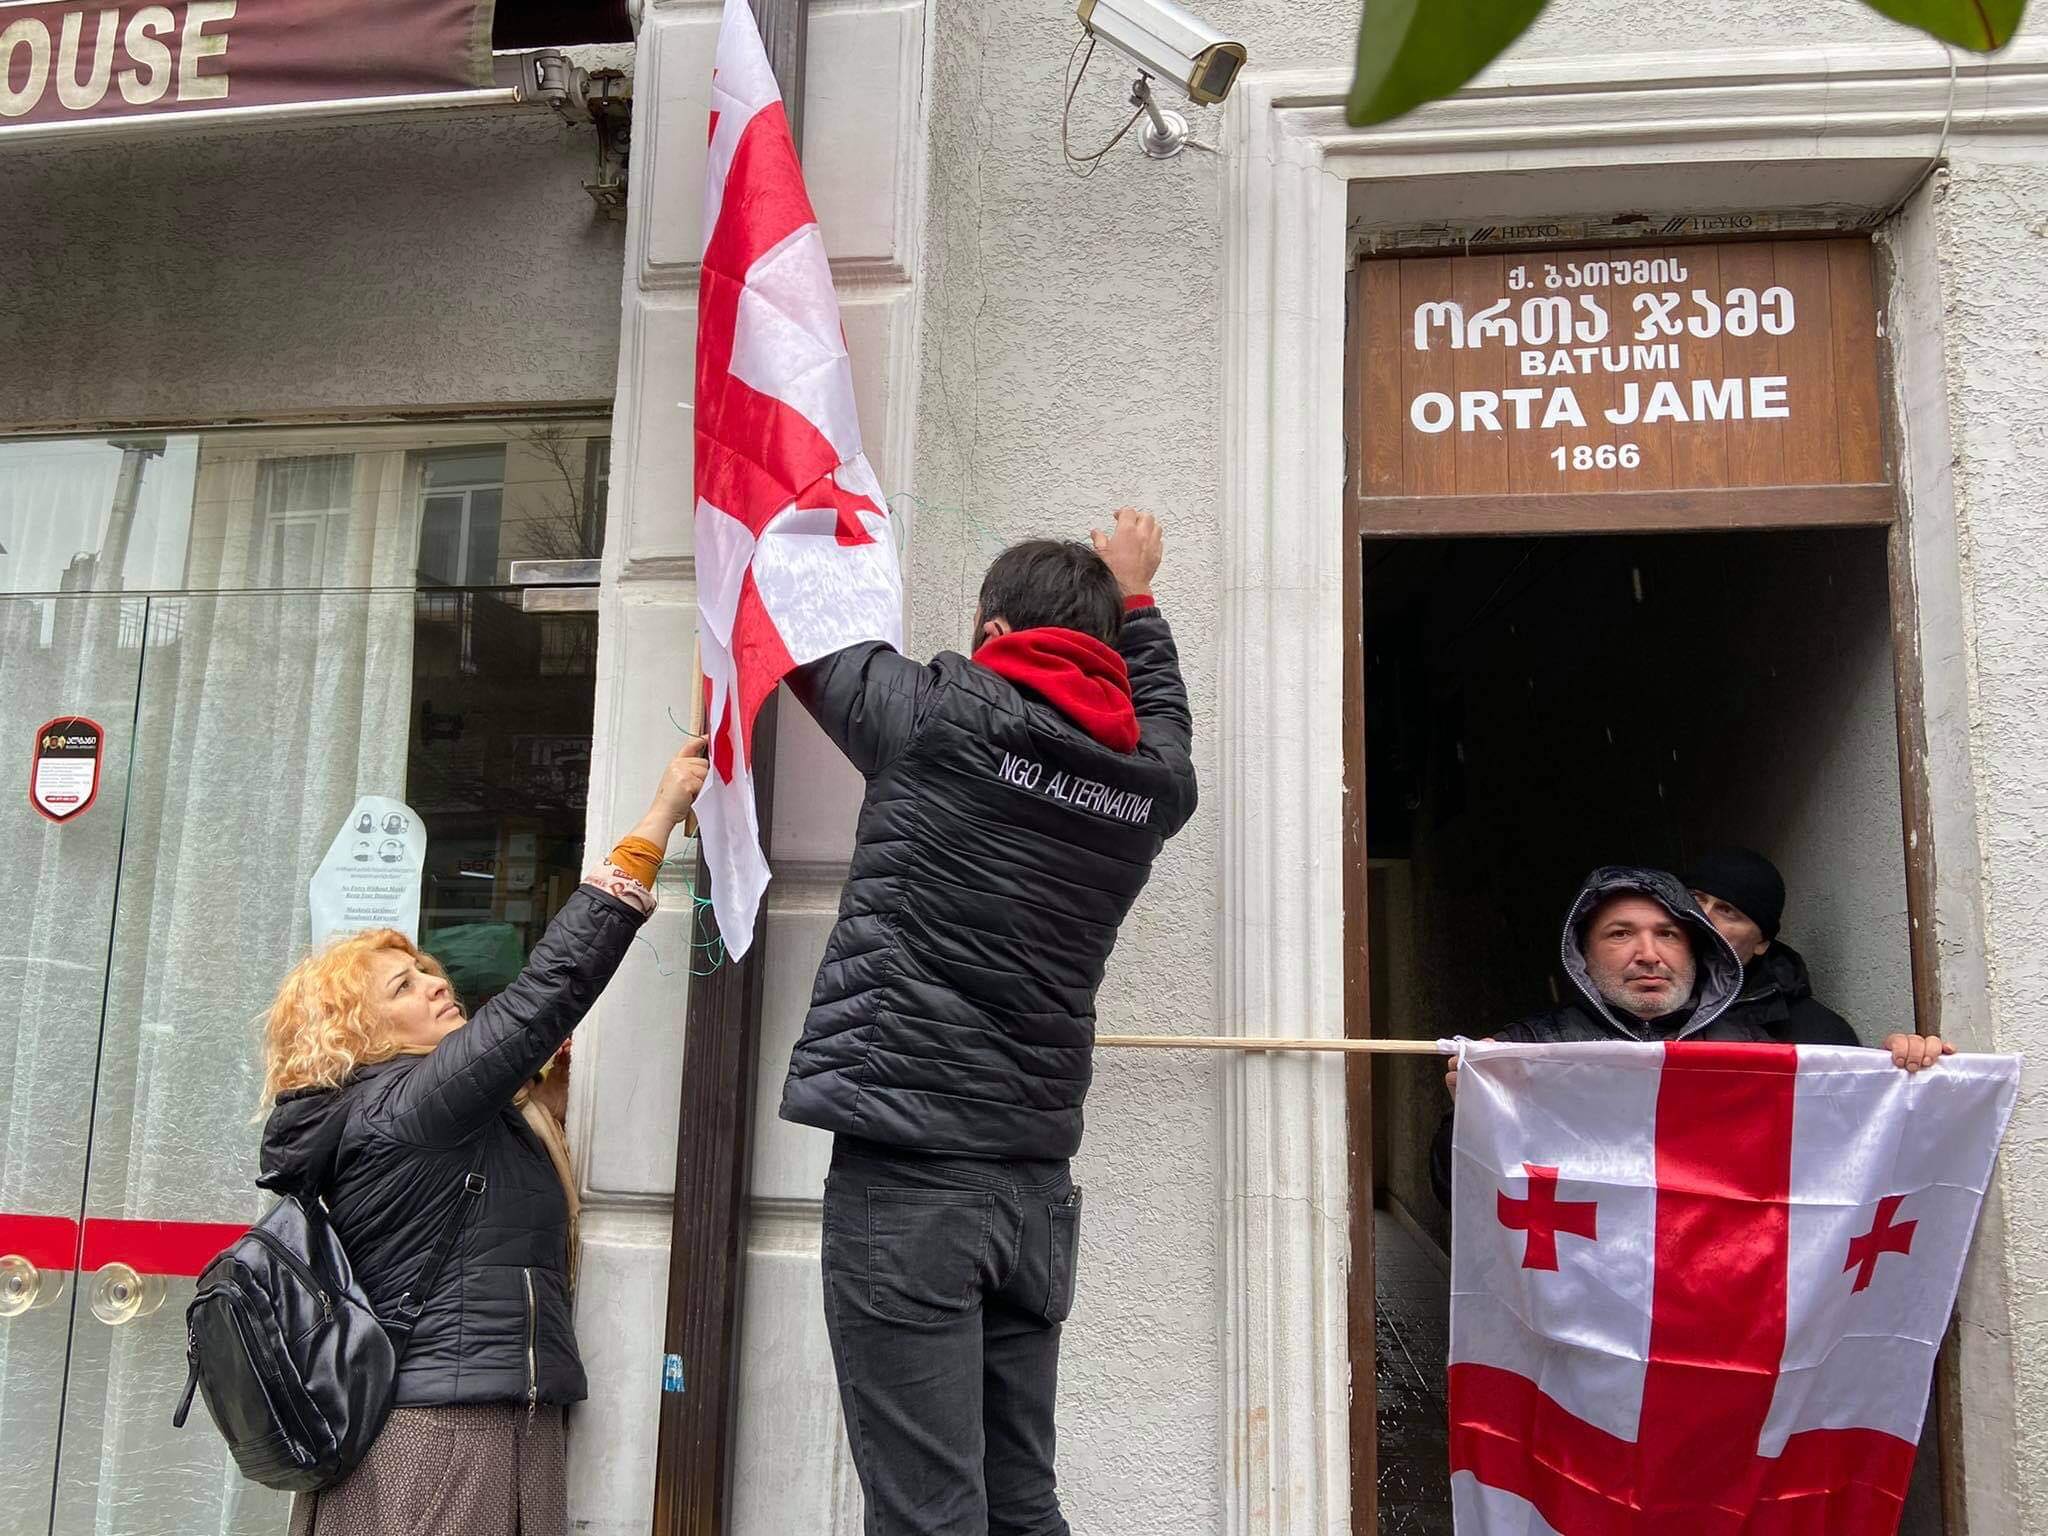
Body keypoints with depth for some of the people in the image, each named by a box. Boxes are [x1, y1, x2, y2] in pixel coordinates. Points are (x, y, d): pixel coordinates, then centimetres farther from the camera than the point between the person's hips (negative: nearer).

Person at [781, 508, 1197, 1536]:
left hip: (904, 1165, -5)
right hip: (1034, 1178, 6)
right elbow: (1159, 706, 32)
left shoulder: (942, 717, -5)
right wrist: (1131, 595, 46)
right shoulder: (1154, 777, 8)